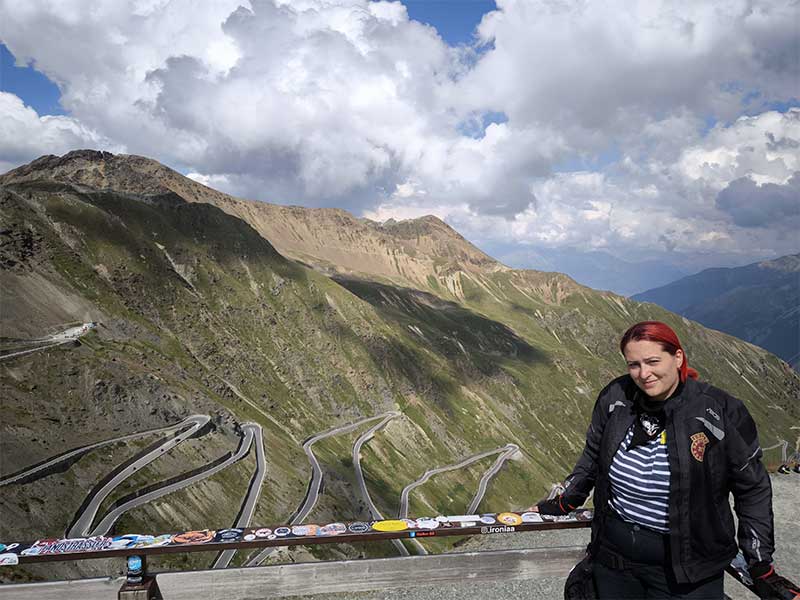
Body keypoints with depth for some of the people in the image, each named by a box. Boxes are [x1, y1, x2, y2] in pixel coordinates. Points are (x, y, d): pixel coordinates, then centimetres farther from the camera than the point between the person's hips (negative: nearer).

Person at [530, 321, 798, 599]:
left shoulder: (722, 411, -15)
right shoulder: (615, 398, -8)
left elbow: (753, 489, -4)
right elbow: (592, 458, 8)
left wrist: (761, 566, -3)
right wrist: (561, 504, 13)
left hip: (687, 570, -3)